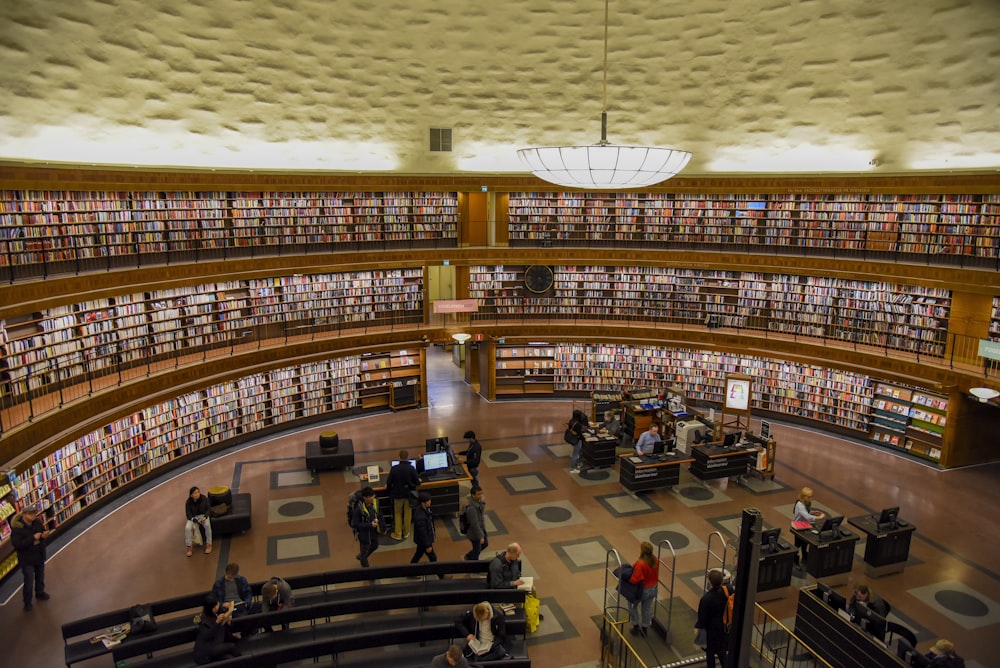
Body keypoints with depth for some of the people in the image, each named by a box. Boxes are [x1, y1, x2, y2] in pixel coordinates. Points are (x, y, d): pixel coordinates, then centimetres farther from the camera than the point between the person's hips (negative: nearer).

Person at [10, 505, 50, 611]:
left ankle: (40, 593, 46)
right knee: (29, 582, 1)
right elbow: (16, 544, -29)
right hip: (27, 559, -6)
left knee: (40, 577, 24)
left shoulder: (37, 522, -9)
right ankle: (27, 603, 18)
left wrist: (44, 534, -17)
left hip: (39, 556, 6)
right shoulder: (17, 528, -24)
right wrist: (33, 538, -32)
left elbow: (43, 531, 7)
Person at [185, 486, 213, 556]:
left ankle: (209, 544, -19)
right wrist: (196, 521, -27)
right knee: (187, 528, -30)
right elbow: (188, 514, -11)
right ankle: (189, 548, -14)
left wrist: (205, 517, -26)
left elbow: (208, 509, -6)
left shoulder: (204, 498, -13)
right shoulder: (188, 502, -14)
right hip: (193, 518, 0)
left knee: (207, 524, -33)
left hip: (203, 516, 0)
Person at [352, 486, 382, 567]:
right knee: (364, 552, 17)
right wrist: (369, 525, -29)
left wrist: (381, 526, 1)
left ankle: (360, 556, 58)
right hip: (364, 534, -6)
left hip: (374, 531, 6)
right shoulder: (359, 508, -32)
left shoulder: (375, 503, -14)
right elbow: (354, 524, -26)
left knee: (375, 546, 30)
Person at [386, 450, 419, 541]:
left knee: (398, 514, 15)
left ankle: (397, 534, 21)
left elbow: (388, 483, -10)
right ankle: (406, 533, 28)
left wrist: (389, 487, 13)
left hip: (398, 494, 0)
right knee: (407, 514, 16)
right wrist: (419, 481, 13)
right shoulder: (411, 468, -16)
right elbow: (417, 482, -11)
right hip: (409, 494, 1)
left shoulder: (394, 468, -16)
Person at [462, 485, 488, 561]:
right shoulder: (471, 508, -36)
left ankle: (468, 557, 44)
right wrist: (480, 536, -21)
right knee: (477, 550, 13)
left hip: (481, 529, 9)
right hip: (474, 533, -9)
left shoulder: (478, 501, -8)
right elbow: (475, 524, -30)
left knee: (485, 544, 26)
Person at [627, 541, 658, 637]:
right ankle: (645, 628, 36)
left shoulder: (640, 564, -34)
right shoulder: (655, 561, -11)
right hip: (652, 589, 6)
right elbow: (656, 575, 4)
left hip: (642, 590, -6)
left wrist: (626, 578, -15)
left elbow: (635, 580, -31)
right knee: (647, 608, 22)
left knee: (633, 606, 21)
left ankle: (636, 626, 28)